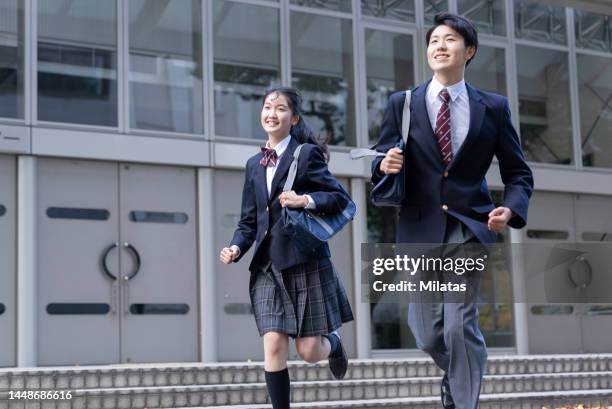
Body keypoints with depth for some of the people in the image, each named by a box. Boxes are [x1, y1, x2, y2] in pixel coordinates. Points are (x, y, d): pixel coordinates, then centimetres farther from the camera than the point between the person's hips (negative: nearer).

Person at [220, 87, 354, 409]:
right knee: (273, 346, -7)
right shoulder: (254, 164, 15)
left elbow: (341, 198, -5)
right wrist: (236, 248, -1)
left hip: (305, 261, -4)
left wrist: (305, 200, -21)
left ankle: (333, 342, 38)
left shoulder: (307, 153, -1)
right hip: (268, 265, 4)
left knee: (310, 352, 1)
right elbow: (249, 220, 16)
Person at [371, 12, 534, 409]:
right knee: (428, 335, 8)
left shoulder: (493, 107, 5)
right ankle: (459, 370, 41)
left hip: (469, 225, -1)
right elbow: (381, 163, 9)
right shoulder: (402, 103, 6)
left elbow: (518, 173, 8)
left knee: (459, 323, -16)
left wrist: (512, 209, -12)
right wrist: (385, 165, -16)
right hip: (420, 227, 2)